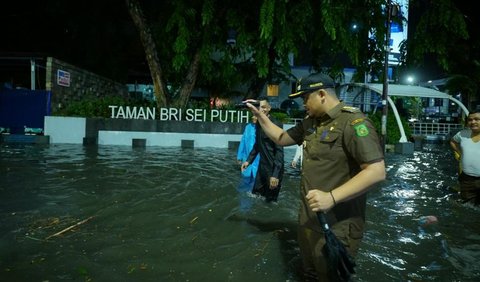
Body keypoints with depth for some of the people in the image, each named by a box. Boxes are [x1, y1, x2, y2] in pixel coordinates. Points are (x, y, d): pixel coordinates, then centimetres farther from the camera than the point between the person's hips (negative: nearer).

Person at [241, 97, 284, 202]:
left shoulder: (276, 124, -17)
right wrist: (248, 160, 14)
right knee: (255, 195, 17)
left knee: (270, 200, 6)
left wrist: (275, 174, -25)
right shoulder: (258, 123, 6)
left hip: (273, 168, -7)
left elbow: (279, 150, -21)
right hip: (262, 166, 7)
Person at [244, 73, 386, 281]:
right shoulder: (310, 123, 9)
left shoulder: (353, 122, -19)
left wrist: (331, 197, -32)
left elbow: (377, 171, -26)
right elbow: (281, 138, 21)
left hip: (336, 226, -8)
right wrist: (259, 114, 13)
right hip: (308, 218, 8)